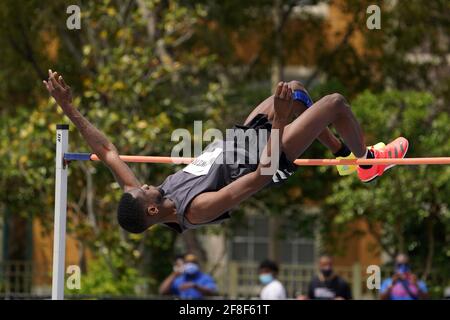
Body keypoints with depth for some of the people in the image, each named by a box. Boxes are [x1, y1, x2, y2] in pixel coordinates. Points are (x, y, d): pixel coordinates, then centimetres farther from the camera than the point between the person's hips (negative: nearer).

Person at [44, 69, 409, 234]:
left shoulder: (141, 201, -18)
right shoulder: (197, 211, -39)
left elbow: (107, 151, -13)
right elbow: (261, 175, -42)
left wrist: (68, 107, -18)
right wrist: (280, 121, -46)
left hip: (236, 140, 8)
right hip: (266, 158, -8)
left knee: (297, 90, 18)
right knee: (336, 102, -4)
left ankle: (343, 153, 39)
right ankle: (367, 162, 26)